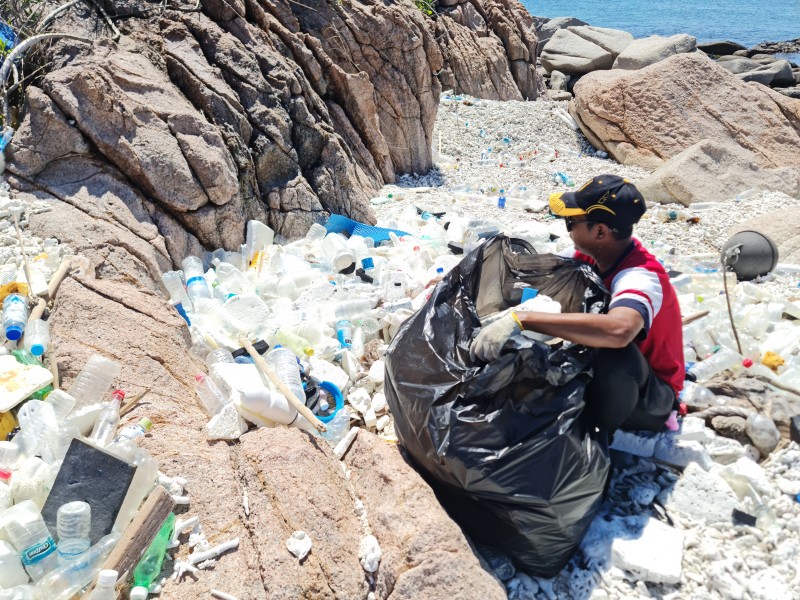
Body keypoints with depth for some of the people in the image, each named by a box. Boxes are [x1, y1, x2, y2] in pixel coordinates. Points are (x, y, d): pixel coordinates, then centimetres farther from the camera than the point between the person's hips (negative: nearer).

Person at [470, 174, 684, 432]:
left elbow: (619, 330, -51)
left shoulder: (641, 276, -31)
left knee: (616, 356, -38)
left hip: (650, 397, -6)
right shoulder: (590, 254, -8)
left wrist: (521, 320, -52)